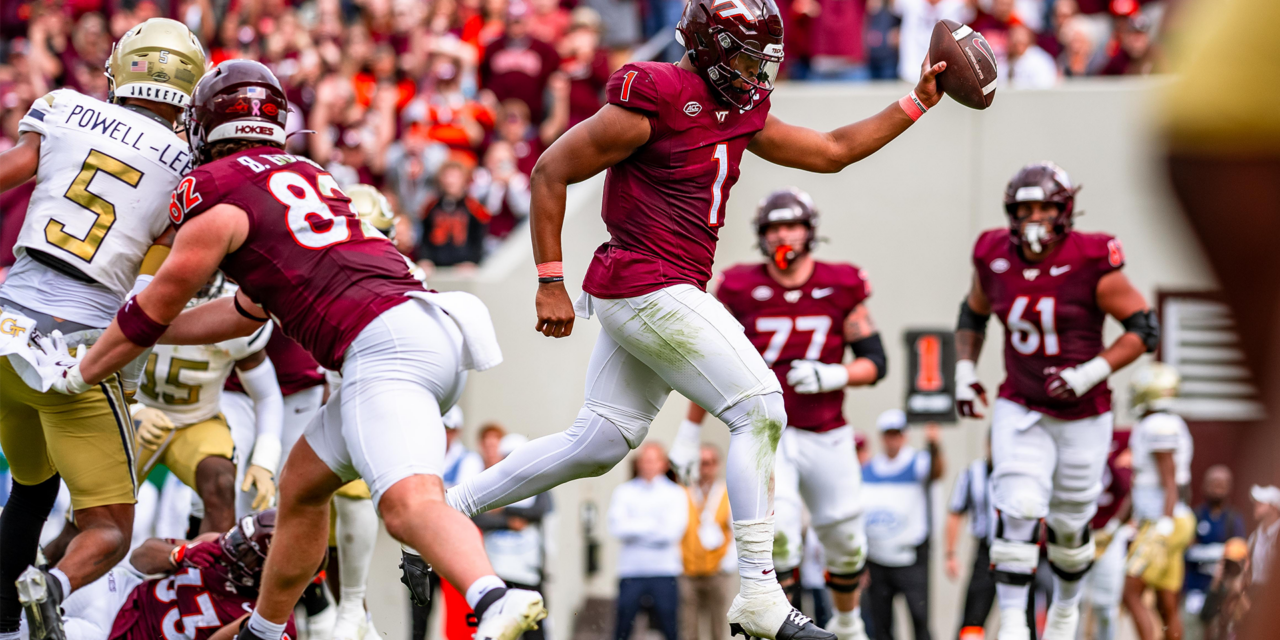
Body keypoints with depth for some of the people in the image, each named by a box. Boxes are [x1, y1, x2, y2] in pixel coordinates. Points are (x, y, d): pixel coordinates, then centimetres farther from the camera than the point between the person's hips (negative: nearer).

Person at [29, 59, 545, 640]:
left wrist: (77, 374, 30)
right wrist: (142, 331, 45)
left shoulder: (214, 191, 3)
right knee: (302, 484, 24)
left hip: (382, 346, -9)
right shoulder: (308, 177, 27)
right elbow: (249, 313, 37)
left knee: (409, 504, -28)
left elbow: (153, 311, 14)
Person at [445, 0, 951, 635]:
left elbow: (831, 151, 21)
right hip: (651, 288, -10)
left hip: (640, 295, 10)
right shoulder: (655, 99, -15)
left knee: (598, 442, 11)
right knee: (759, 409, -9)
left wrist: (916, 103, 15)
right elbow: (550, 173, -11)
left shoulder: (740, 112, 12)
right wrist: (550, 284, -11)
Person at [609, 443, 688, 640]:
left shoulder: (675, 493, 8)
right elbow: (617, 527, -3)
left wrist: (635, 528, -3)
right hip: (631, 570, 1)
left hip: (664, 572, -1)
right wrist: (653, 524, -7)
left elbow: (673, 531, -5)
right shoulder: (624, 492, 10)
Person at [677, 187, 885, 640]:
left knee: (845, 543, 12)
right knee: (778, 528, -23)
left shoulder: (841, 288, -2)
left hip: (826, 437, 2)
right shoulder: (741, 290, -3)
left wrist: (831, 376, -20)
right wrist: (689, 433, 9)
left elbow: (875, 362, 0)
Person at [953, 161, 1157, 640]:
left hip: (1083, 415, -2)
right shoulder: (995, 258, -5)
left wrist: (1090, 374, -21)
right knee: (1017, 511, -16)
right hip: (1020, 409, 2)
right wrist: (964, 370, 4)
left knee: (1070, 524, 11)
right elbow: (973, 314, 16)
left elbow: (1144, 330, -12)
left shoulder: (1092, 264, -17)